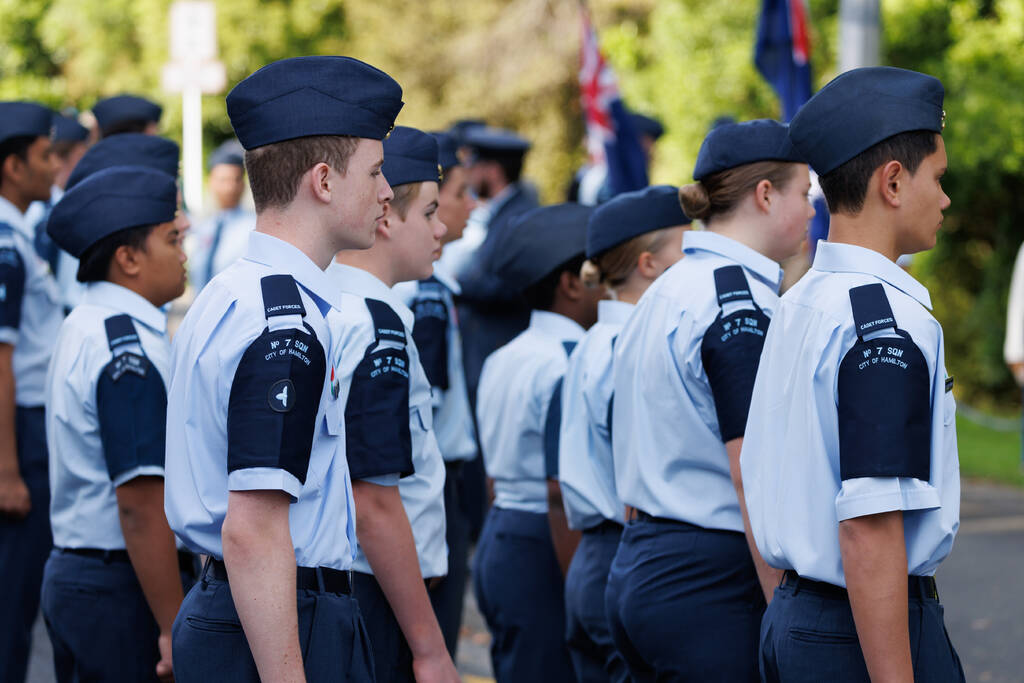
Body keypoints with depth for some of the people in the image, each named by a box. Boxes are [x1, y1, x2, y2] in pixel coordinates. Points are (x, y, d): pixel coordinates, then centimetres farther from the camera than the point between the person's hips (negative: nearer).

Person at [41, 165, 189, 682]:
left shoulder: (84, 327, 13)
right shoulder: (129, 349, -18)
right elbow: (141, 505, -22)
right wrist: (174, 629, -20)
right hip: (120, 592, -10)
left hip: (70, 575, 10)